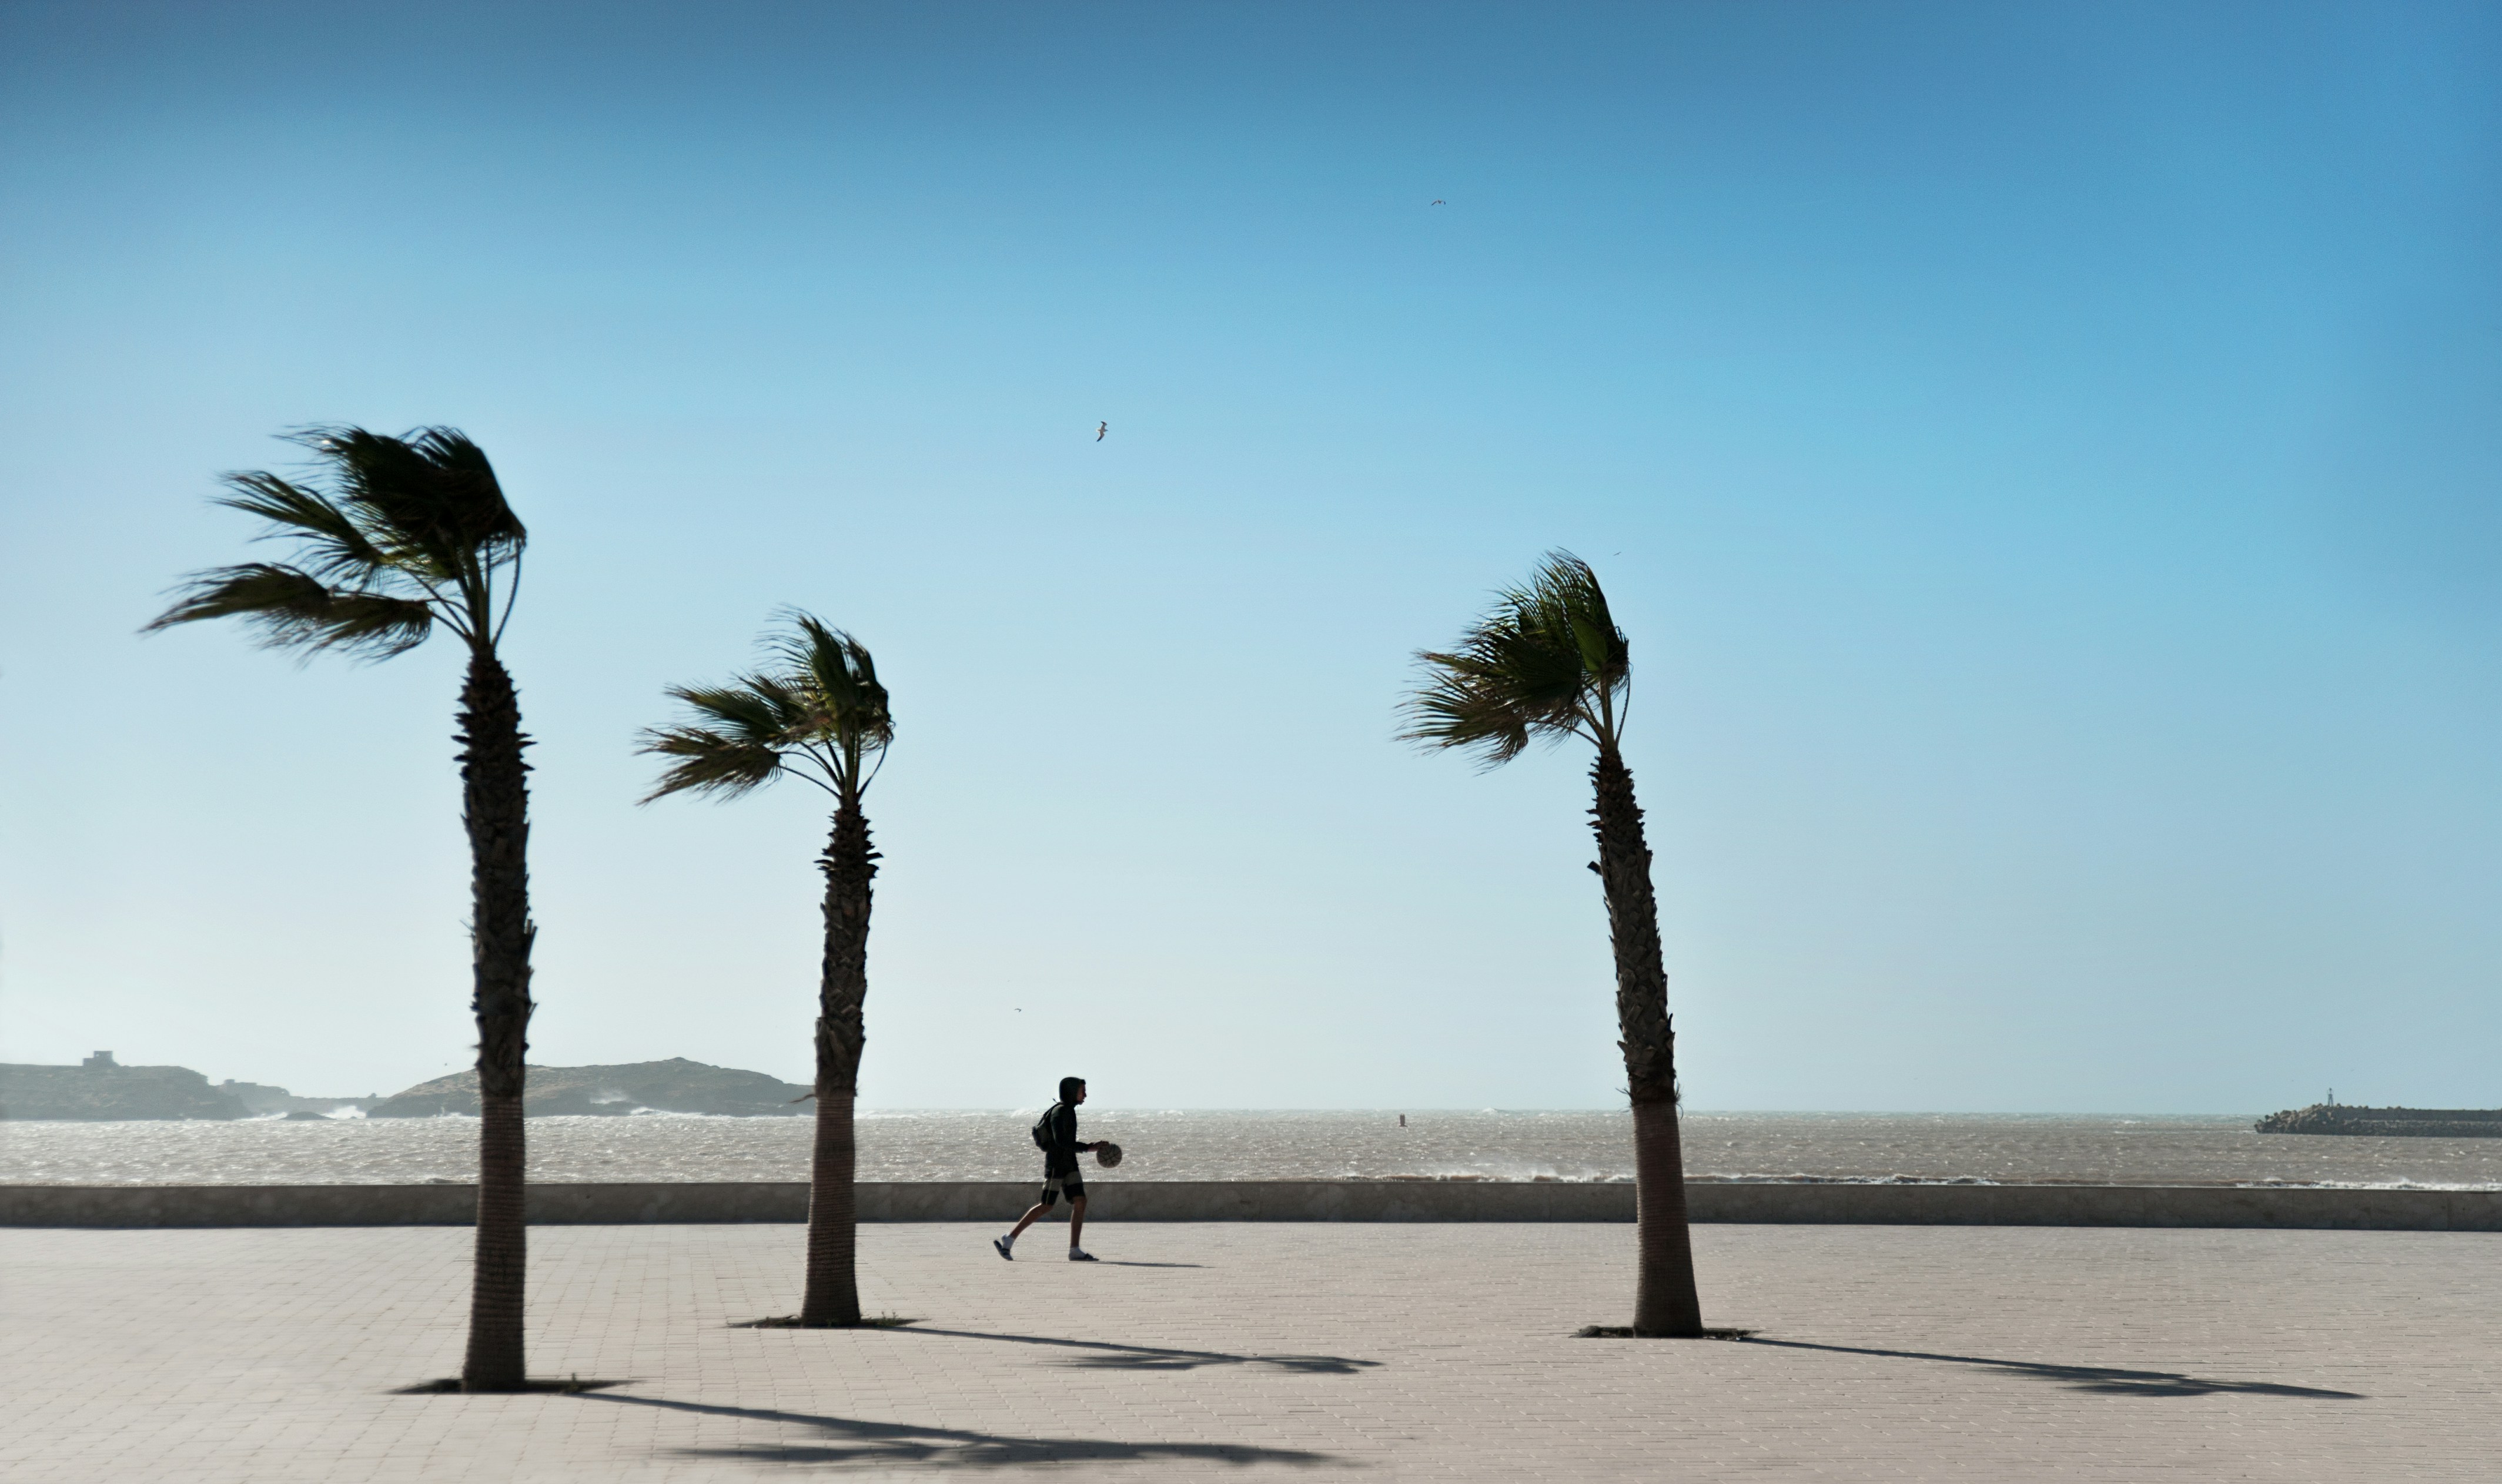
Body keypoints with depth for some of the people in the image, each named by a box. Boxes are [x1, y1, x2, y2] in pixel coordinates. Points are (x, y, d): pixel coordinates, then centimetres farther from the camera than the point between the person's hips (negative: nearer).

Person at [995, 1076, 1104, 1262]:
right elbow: (1060, 1140, -25)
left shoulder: (1068, 1111, 15)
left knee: (1080, 1202, -4)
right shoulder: (1059, 1111, -14)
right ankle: (1008, 1241, -2)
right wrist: (1086, 1148, -21)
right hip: (1056, 1164, -9)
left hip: (1069, 1165, 9)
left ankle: (1075, 1250, -8)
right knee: (1046, 1206, -8)